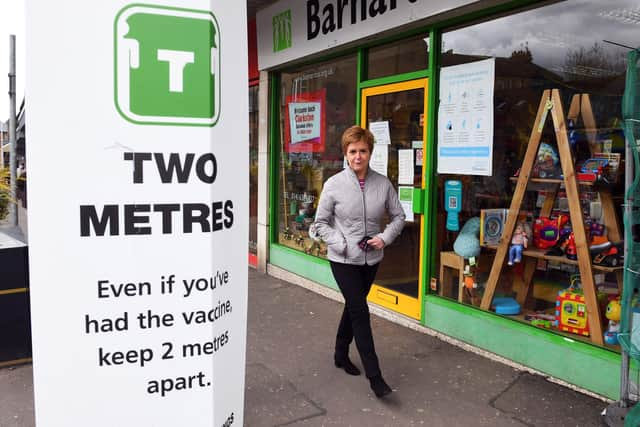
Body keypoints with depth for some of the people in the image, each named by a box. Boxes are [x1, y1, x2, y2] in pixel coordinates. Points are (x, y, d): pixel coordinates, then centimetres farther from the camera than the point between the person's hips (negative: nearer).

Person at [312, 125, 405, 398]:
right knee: (360, 311, -7)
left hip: (371, 259, 4)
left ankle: (341, 355, 40)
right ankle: (374, 375, 1)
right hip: (343, 260, -4)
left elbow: (398, 216, 7)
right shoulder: (334, 185, -10)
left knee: (353, 307, 19)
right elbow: (320, 223, -3)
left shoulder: (383, 184, -3)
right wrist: (341, 244, -15)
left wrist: (385, 237, -9)